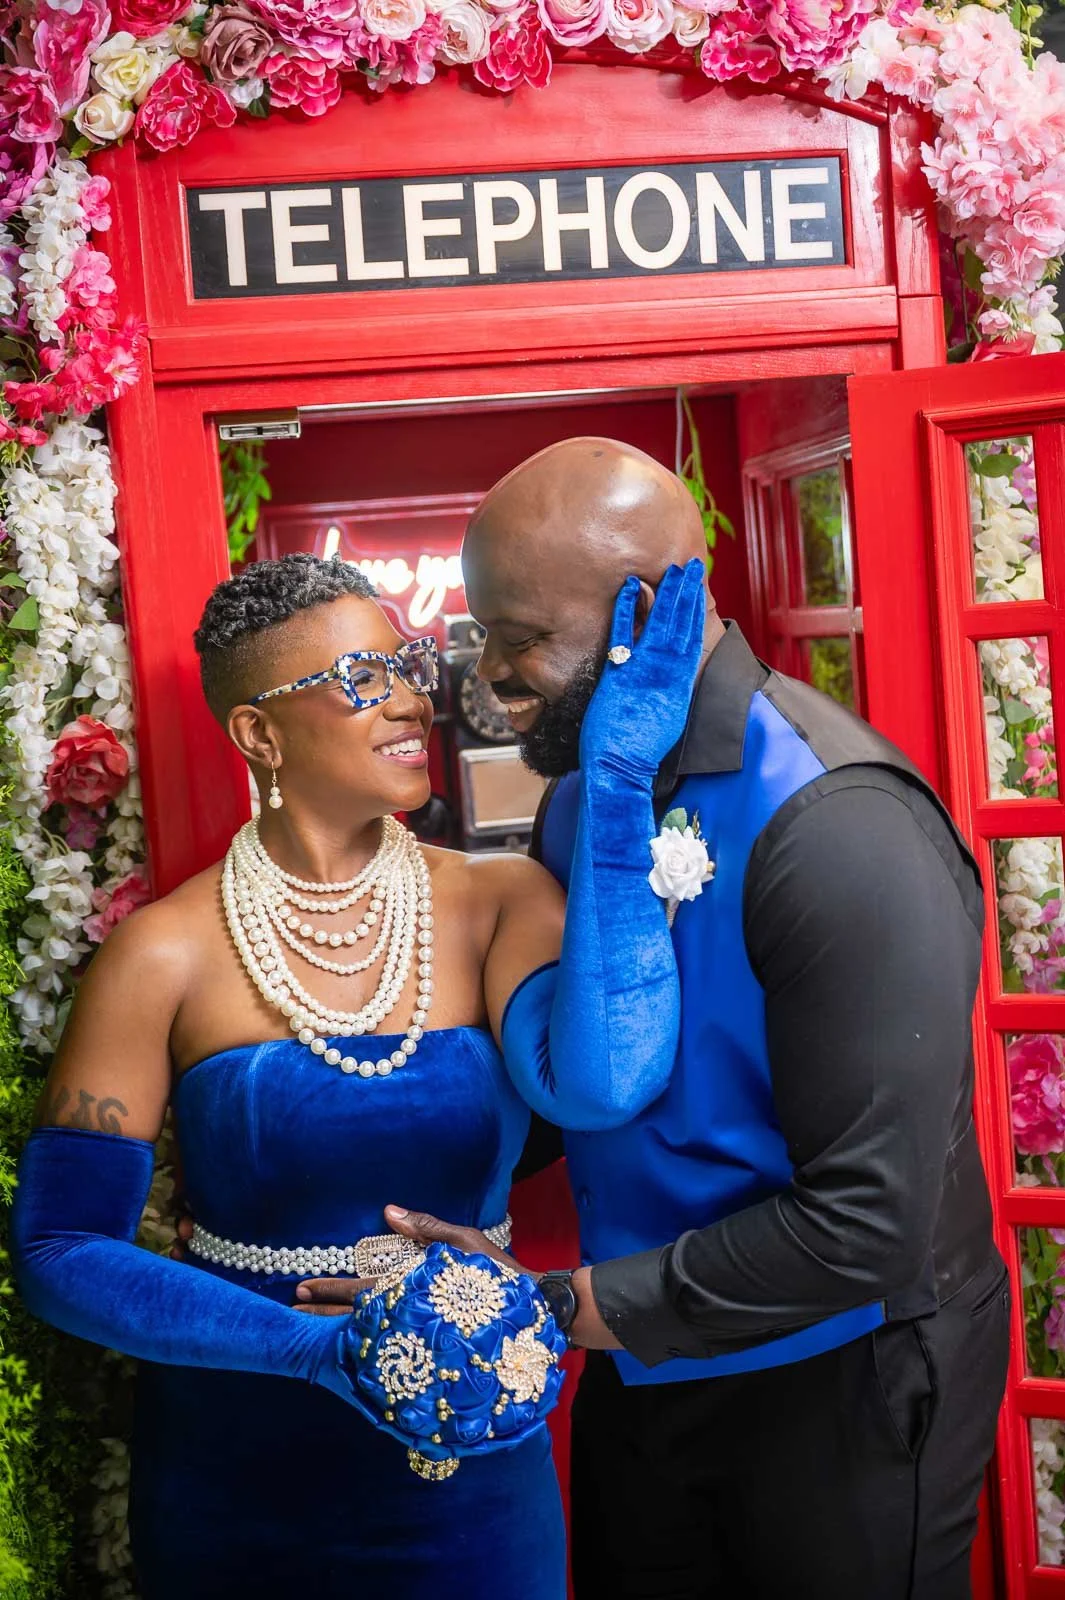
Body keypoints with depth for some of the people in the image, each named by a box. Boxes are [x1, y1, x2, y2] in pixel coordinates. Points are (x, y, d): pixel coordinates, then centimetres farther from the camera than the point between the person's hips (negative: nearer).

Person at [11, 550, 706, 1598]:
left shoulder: (500, 904, -6)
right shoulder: (167, 956, -11)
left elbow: (603, 1075, -26)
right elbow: (59, 1250, -10)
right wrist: (316, 1346, -22)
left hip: (473, 1467, 2)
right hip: (240, 1484, -1)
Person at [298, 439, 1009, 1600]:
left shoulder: (839, 830, -27)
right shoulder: (583, 789, -2)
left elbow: (869, 1222, -28)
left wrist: (555, 1308, -24)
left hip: (837, 1390, -6)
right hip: (642, 1368, 7)